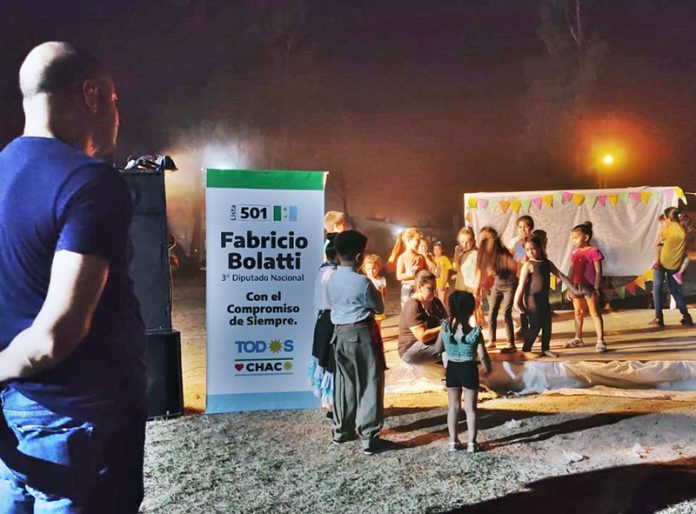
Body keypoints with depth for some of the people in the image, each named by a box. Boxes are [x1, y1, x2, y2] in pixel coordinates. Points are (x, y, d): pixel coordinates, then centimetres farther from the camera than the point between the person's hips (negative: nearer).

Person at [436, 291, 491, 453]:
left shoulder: (445, 327, -11)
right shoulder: (475, 332, -17)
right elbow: (483, 355, -13)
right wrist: (487, 369, 6)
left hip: (451, 368, 2)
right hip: (469, 369, -2)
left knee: (453, 407, 15)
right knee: (470, 408, 9)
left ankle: (453, 442, 20)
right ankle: (471, 443, 14)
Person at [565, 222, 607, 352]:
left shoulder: (594, 251, -10)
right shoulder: (574, 253, 8)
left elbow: (598, 272, -10)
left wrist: (597, 288, -15)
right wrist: (569, 288, 11)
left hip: (589, 286, -6)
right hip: (575, 287, 7)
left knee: (595, 313, -3)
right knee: (578, 313, 15)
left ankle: (600, 341, -2)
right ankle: (578, 338, 27)